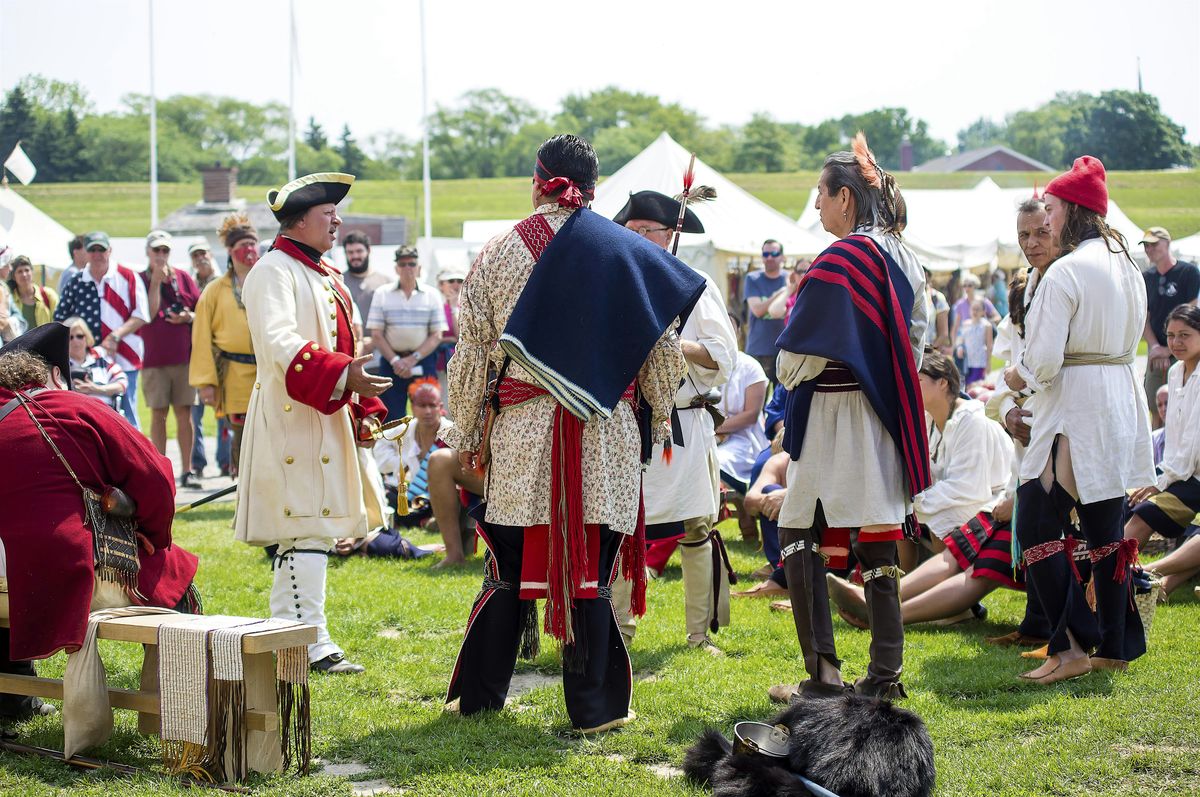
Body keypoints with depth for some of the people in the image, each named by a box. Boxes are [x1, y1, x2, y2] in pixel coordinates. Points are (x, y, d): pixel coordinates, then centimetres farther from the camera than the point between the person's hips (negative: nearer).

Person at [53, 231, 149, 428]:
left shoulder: (128, 278, 2)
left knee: (126, 418, -1)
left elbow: (141, 315, -2)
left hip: (123, 360, -3)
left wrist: (116, 336, -12)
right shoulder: (75, 283, 9)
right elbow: (59, 320, 14)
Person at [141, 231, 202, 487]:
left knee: (184, 413, 1)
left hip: (184, 357, 1)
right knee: (159, 414, 2)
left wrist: (189, 317, -9)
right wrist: (156, 281, -12)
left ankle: (187, 471, 4)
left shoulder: (183, 277, 8)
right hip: (153, 358, -1)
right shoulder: (141, 280, 3)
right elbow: (149, 314, -9)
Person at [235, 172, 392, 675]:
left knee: (311, 530, 11)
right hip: (293, 421, -10)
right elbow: (280, 343, -24)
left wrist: (365, 412, 15)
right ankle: (310, 643, -9)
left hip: (330, 419, 10)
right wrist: (341, 376, -32)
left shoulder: (326, 276, 20)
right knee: (307, 529, -11)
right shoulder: (273, 272, -10)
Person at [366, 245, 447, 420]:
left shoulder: (432, 295, 4)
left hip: (423, 361, 0)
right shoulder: (382, 293, 3)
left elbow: (437, 335, 1)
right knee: (391, 417, -1)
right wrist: (395, 360, -12)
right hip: (391, 362, 0)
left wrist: (413, 359, -11)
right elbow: (376, 334, 0)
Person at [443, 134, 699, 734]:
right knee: (590, 570, 3)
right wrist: (658, 421, 20)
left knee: (511, 567, 10)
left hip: (522, 434, 1)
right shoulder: (629, 252, 3)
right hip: (607, 435, 0)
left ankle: (479, 695, 18)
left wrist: (467, 435, 15)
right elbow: (662, 348, 7)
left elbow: (471, 354, 5)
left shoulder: (499, 254, 2)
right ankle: (593, 707, 6)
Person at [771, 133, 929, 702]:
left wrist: (789, 378, 5)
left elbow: (799, 349, -14)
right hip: (884, 418, 8)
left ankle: (823, 676, -4)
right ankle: (884, 674, 10)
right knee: (876, 540, 9)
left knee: (798, 537, -1)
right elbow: (916, 336, 17)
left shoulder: (839, 260, -16)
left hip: (832, 418, -8)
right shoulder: (901, 259, 9)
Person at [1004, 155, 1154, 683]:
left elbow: (1045, 359, -20)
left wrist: (1019, 376, 2)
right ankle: (1115, 646, 16)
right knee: (1105, 530, 13)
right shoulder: (1127, 268, 11)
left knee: (1036, 526, -4)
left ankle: (1070, 647, -9)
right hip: (1121, 402, 9)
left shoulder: (1066, 272, -16)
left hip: (1074, 410, -9)